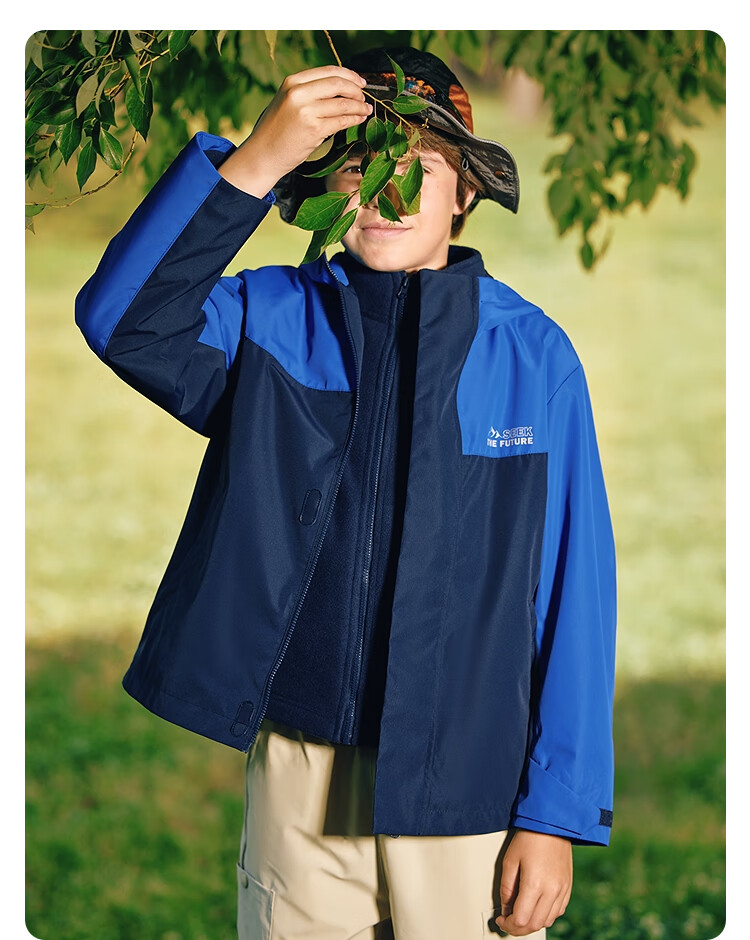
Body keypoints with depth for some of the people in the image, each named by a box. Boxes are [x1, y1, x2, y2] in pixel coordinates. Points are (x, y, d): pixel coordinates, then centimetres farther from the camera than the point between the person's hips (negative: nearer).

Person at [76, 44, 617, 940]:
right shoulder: (269, 320, 2)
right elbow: (122, 319, -17)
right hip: (298, 775, 1)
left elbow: (575, 589, -2)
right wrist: (252, 162, -25)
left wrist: (555, 815, -5)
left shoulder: (532, 353, -2)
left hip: (468, 790, -1)